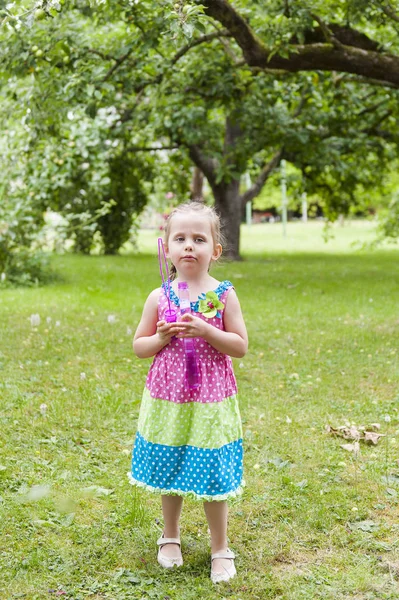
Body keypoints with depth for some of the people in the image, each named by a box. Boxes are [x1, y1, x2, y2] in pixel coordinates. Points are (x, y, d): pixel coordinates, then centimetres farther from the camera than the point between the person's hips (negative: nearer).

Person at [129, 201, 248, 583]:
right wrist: (162, 337, -14)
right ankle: (170, 536, 38)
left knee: (212, 477, 4)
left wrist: (206, 331, -20)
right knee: (169, 472, 15)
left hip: (211, 402, -2)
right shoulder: (158, 298, 0)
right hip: (166, 400, 2)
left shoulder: (224, 295, -5)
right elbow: (139, 346, 6)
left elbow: (240, 346, -6)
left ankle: (220, 549, 23)